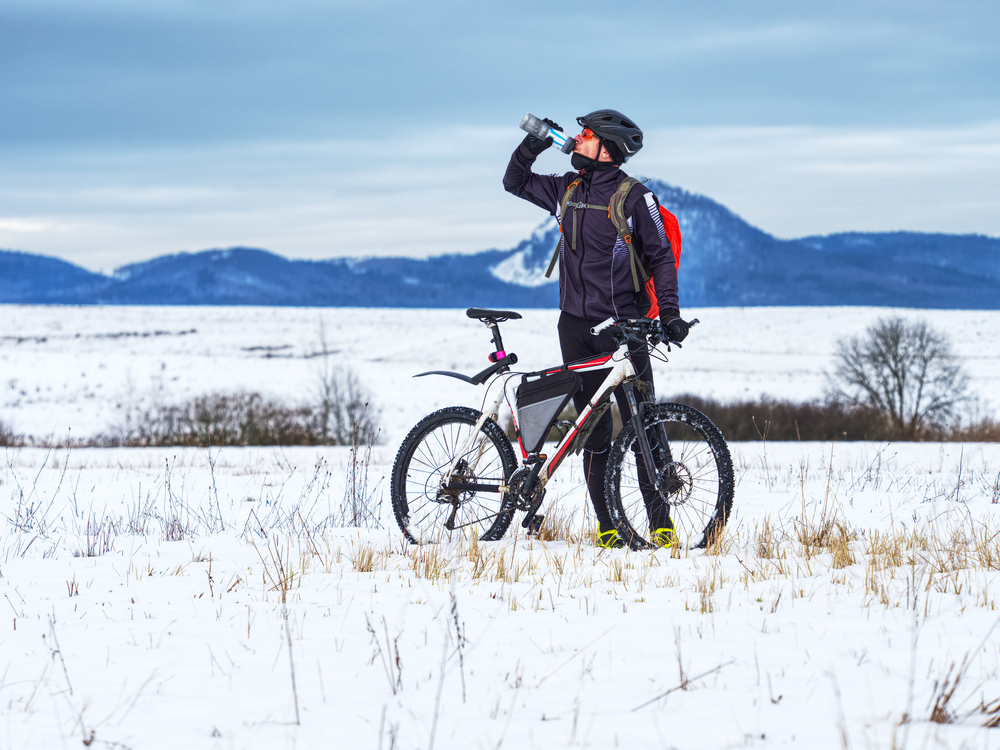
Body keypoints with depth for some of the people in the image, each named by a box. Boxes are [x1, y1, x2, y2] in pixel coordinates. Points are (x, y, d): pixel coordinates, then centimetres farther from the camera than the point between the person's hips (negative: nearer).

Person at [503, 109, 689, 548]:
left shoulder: (634, 198, -7)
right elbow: (515, 182, 21)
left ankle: (661, 524, -3)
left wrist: (668, 310, -13)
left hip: (622, 326, -5)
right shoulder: (567, 189, 9)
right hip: (576, 326, 5)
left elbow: (661, 257, -3)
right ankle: (607, 525, 9)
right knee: (594, 431, 5)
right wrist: (533, 145, 4)